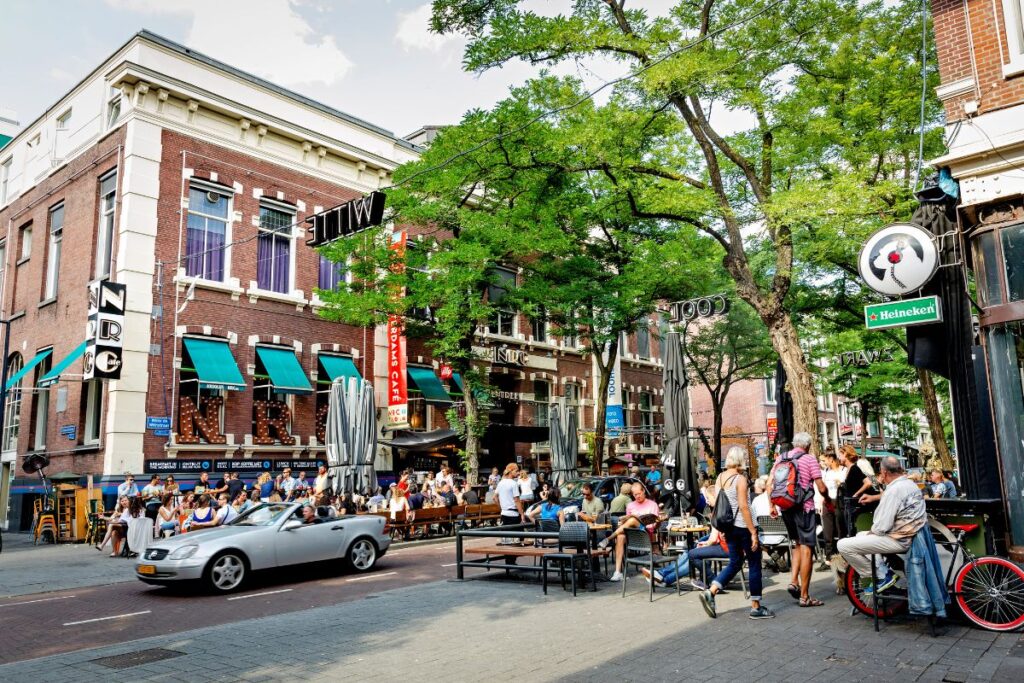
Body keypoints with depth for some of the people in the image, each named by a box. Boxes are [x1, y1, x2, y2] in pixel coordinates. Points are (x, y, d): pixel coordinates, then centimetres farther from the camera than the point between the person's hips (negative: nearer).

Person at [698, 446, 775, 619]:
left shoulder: (720, 478, 5)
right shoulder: (740, 479, -16)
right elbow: (743, 507, -20)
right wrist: (753, 532, -16)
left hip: (729, 526, 7)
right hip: (743, 526, -7)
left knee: (735, 563, 16)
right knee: (754, 564, 6)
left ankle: (710, 592, 3)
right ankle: (756, 607, 12)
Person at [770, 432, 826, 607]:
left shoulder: (781, 458, 8)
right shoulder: (810, 459, -5)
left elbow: (769, 483, 6)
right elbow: (821, 488, -8)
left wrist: (772, 506, 14)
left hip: (785, 507, 5)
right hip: (804, 508, -5)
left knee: (798, 544, 22)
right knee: (806, 549, -1)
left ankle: (793, 581, 9)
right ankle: (804, 596, 1)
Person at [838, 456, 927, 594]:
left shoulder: (894, 490, -22)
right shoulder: (909, 483, 8)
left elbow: (881, 527, -23)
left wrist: (872, 531, -3)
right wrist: (874, 497, 36)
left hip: (899, 540, -10)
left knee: (844, 545, -14)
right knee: (861, 535, 29)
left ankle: (881, 576, -3)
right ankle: (883, 570, 14)